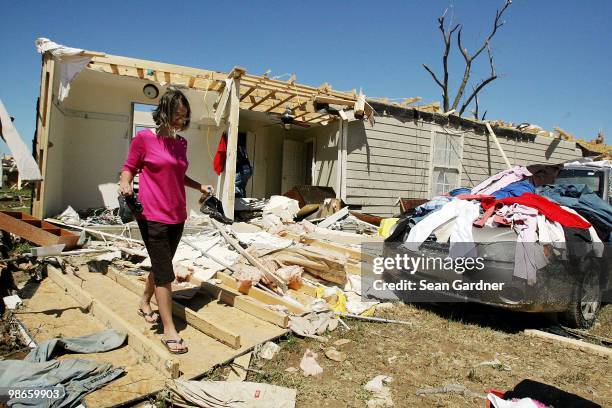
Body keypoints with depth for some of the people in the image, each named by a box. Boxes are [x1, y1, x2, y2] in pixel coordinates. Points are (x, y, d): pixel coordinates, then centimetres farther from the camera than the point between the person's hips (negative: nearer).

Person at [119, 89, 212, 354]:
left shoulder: (181, 143, 11)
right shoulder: (144, 138, -7)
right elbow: (129, 168, 0)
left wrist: (200, 186, 13)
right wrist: (125, 183, -20)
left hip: (177, 216, 7)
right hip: (152, 216, -6)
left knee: (160, 265, 19)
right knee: (164, 271, -5)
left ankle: (145, 303, 44)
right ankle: (169, 330, 4)